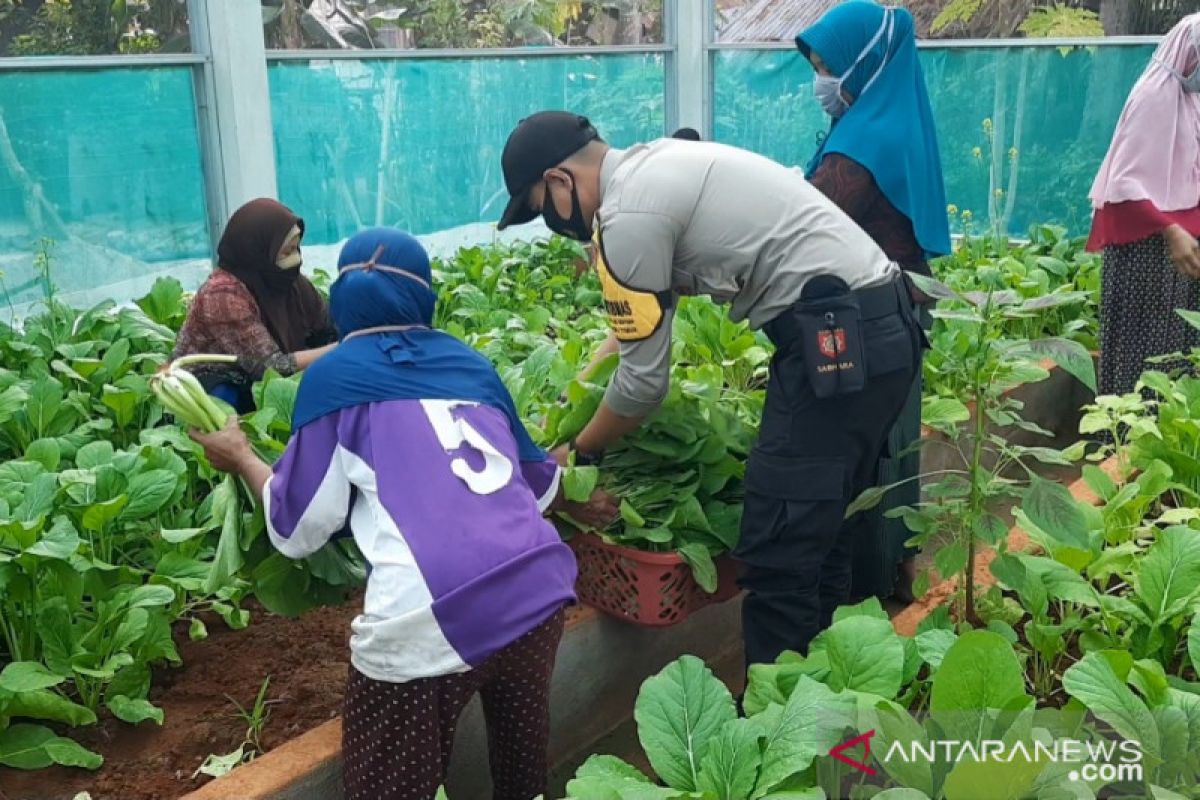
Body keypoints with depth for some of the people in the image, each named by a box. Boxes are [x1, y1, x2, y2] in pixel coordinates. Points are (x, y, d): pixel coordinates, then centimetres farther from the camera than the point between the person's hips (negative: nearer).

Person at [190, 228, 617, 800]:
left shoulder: (333, 375, 7)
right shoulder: (471, 363, 19)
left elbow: (298, 530, 8)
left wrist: (241, 458, 26)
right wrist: (579, 505, 51)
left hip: (428, 622, -4)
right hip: (538, 589, 5)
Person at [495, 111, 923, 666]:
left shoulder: (627, 217, -11)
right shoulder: (655, 165, 18)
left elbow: (645, 379, -5)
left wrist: (580, 451, 11)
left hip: (834, 338, -10)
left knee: (778, 558, -5)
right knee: (822, 539, 17)